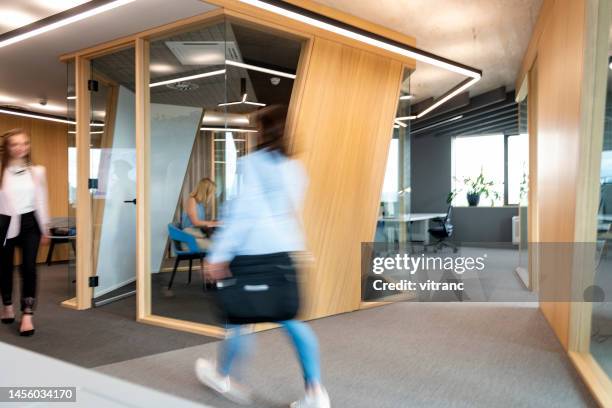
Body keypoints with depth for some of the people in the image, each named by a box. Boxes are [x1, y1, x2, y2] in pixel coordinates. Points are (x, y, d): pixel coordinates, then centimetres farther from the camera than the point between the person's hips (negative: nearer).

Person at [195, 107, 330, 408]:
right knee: (291, 319, 9)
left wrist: (218, 255, -11)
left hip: (253, 251, -6)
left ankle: (223, 375, 34)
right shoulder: (295, 169, 11)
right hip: (285, 249, 6)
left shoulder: (250, 164, -7)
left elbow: (239, 212, -13)